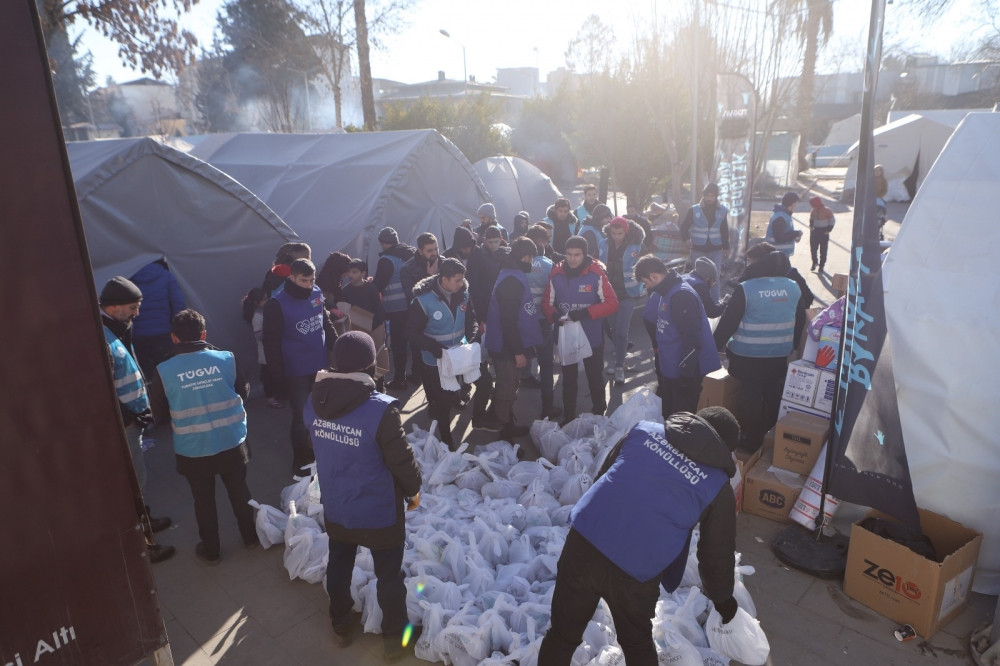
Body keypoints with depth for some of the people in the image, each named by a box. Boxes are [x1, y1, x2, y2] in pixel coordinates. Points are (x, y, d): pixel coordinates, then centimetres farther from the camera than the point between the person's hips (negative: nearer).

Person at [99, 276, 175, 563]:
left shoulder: (114, 331, 7)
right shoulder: (101, 339, -25)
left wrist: (141, 406, 6)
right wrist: (129, 417, -17)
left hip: (130, 418, 10)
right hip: (121, 424, -10)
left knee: (136, 476, 24)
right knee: (134, 479, 0)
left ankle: (143, 519, 42)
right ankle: (142, 543, 12)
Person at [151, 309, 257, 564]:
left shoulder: (164, 371, -14)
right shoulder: (227, 359, -12)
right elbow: (243, 392, 2)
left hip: (193, 450, -1)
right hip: (232, 442, 1)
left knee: (204, 500, 18)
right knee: (239, 490, 22)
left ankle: (211, 551, 34)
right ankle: (250, 536, 39)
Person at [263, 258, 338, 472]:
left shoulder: (316, 294, 0)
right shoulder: (277, 304, -14)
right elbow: (271, 342, -12)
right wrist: (277, 373, -13)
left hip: (321, 365, 5)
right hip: (296, 373, -5)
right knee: (302, 416, 3)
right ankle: (301, 460, 22)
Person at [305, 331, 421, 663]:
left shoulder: (314, 401, -12)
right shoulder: (381, 409, -31)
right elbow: (401, 460, -20)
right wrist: (413, 489, -2)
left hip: (335, 508, 5)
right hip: (379, 513, -5)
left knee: (339, 566, 27)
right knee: (389, 575, 16)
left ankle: (341, 625, 48)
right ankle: (394, 639, 34)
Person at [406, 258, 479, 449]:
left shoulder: (463, 295, -8)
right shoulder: (424, 300, -23)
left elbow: (471, 320, 5)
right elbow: (412, 331, -17)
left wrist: (472, 338, -14)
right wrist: (433, 347, -30)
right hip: (435, 360, -4)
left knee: (449, 397, 22)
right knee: (442, 402, 10)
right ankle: (446, 438, 27)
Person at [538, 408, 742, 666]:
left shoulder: (644, 430, 10)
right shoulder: (718, 489, 3)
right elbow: (717, 552, 11)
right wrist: (722, 598, 30)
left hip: (582, 542, 2)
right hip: (635, 573, -2)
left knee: (563, 633, 22)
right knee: (637, 644, 27)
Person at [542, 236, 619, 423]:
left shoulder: (596, 273, -14)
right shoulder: (557, 273, -6)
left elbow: (612, 303, -14)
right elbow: (547, 302, 1)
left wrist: (586, 312, -27)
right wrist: (554, 315, -21)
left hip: (592, 337, -2)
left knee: (595, 378, 14)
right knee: (568, 378, 16)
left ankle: (599, 415, 34)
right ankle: (568, 418, 31)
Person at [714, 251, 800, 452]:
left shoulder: (745, 289, -17)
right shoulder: (794, 287, -1)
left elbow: (729, 321, -12)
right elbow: (800, 320, 13)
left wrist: (717, 343, 1)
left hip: (749, 355, -4)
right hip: (781, 355, 5)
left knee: (751, 396, 8)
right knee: (775, 396, 20)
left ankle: (752, 439, 18)